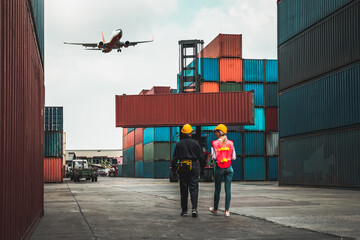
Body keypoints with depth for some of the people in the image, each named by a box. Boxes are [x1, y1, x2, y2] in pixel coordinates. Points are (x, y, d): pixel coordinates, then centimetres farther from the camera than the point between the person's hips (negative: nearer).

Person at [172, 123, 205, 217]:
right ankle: (194, 208, -15)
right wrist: (202, 168, 11)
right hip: (193, 167, -1)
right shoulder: (195, 143, 0)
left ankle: (184, 210, 11)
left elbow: (175, 158, 2)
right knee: (194, 188, 0)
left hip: (182, 168, 1)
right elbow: (201, 157, 1)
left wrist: (173, 169, 10)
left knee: (183, 189, 7)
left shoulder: (179, 144, 2)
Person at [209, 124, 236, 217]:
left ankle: (215, 209, 23)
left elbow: (214, 157, -10)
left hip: (219, 168, -2)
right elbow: (234, 157, 2)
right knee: (228, 188, 1)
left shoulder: (215, 143, -6)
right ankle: (227, 210, 0)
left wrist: (211, 155, 11)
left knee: (217, 189, 10)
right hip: (229, 167, 2)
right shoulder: (230, 143, 2)